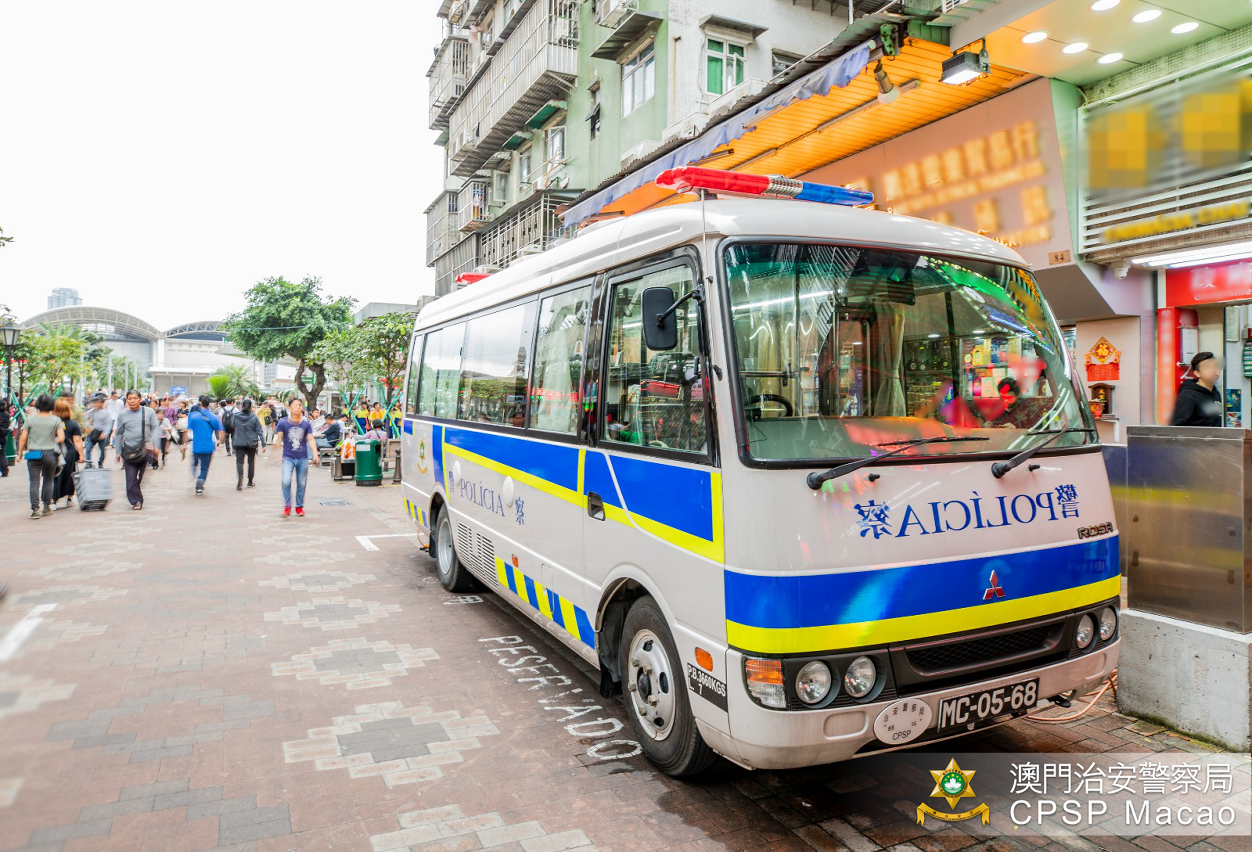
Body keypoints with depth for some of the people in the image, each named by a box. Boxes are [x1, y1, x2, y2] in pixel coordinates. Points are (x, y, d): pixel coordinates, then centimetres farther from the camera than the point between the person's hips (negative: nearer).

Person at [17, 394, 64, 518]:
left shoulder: (30, 419, -1)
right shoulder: (56, 420, -2)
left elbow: (23, 438, -1)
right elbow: (61, 439, -8)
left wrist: (20, 452, 9)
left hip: (33, 454, 0)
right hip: (50, 454, 0)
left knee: (34, 482, 1)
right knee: (48, 481, 13)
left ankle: (35, 509, -6)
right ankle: (47, 507, 17)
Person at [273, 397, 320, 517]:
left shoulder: (306, 423, 4)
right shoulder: (283, 422, -1)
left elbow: (311, 439, 3)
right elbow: (278, 436, -2)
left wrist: (315, 454, -6)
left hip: (303, 458, 2)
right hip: (288, 458, -2)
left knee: (301, 484, 6)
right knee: (286, 482, -16)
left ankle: (299, 507, 21)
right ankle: (287, 507, -3)